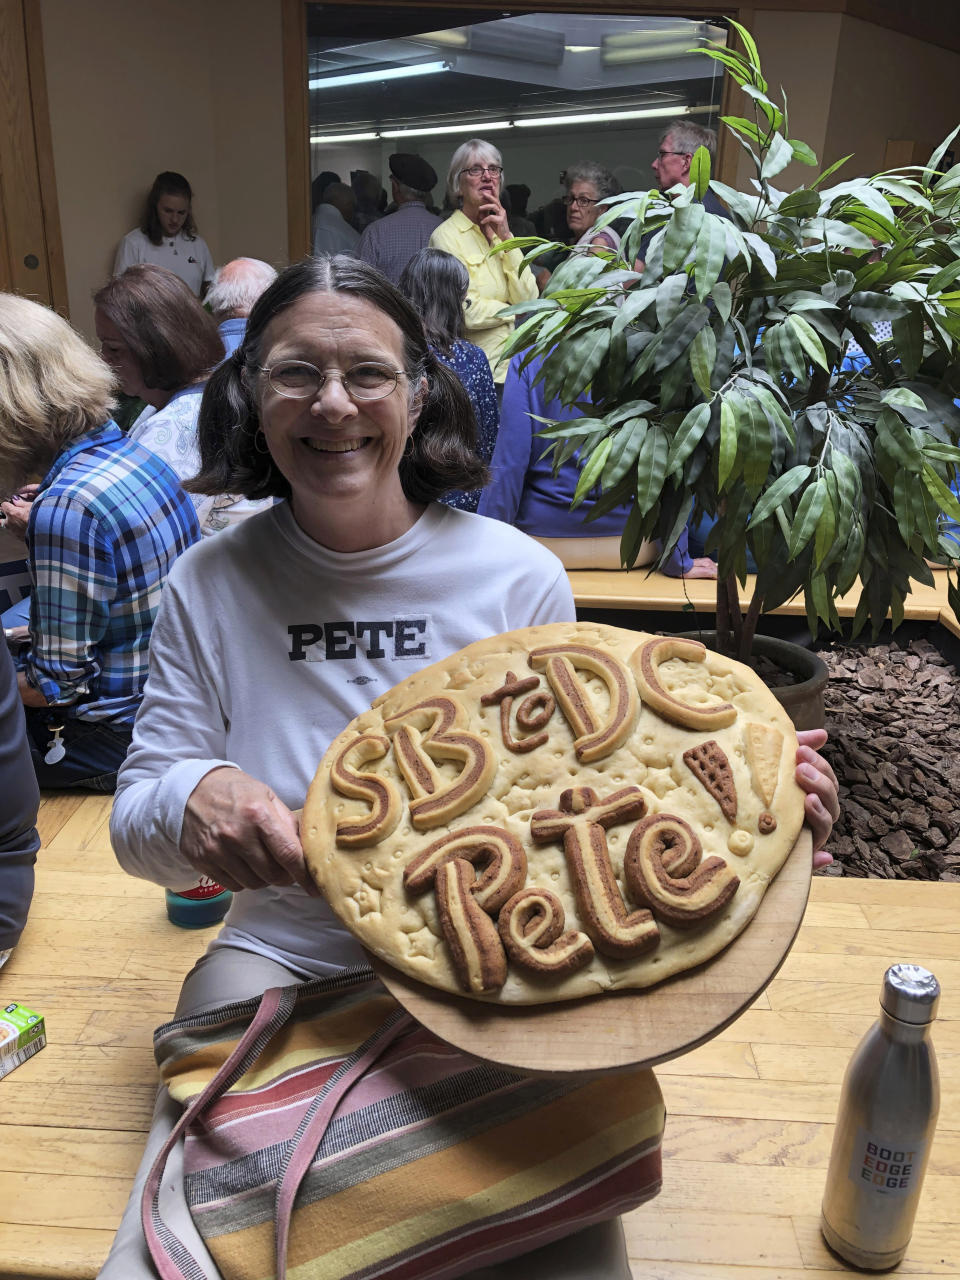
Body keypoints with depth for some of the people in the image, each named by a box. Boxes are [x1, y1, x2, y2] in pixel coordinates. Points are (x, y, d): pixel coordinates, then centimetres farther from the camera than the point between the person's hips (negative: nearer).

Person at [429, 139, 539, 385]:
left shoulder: (499, 232, 15)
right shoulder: (446, 236, -5)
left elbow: (529, 298, 2)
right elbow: (468, 313, -16)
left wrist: (505, 237, -4)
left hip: (512, 362, 6)